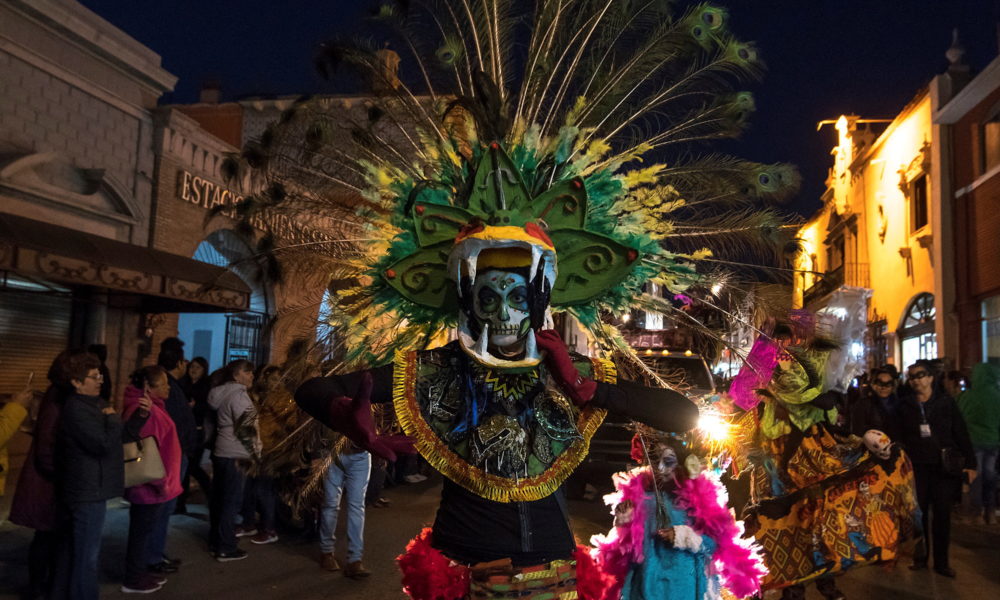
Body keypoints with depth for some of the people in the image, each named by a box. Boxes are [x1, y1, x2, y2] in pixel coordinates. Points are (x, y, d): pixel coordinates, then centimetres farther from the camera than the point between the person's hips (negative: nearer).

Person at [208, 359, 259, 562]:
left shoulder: (222, 394, 14)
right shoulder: (238, 395, -15)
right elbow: (246, 427, -21)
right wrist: (256, 450, -12)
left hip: (221, 452, 10)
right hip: (234, 455, -10)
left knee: (219, 499, 15)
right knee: (232, 501, -5)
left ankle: (215, 541, 25)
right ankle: (226, 549, -1)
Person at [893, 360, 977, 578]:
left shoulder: (946, 402, 0)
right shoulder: (905, 405, 4)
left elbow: (962, 434, 0)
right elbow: (896, 436, 5)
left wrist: (970, 463, -3)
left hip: (944, 467, -1)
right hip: (917, 467, 1)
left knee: (942, 513, 3)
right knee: (919, 512, 7)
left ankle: (942, 561, 15)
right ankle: (920, 557, 21)